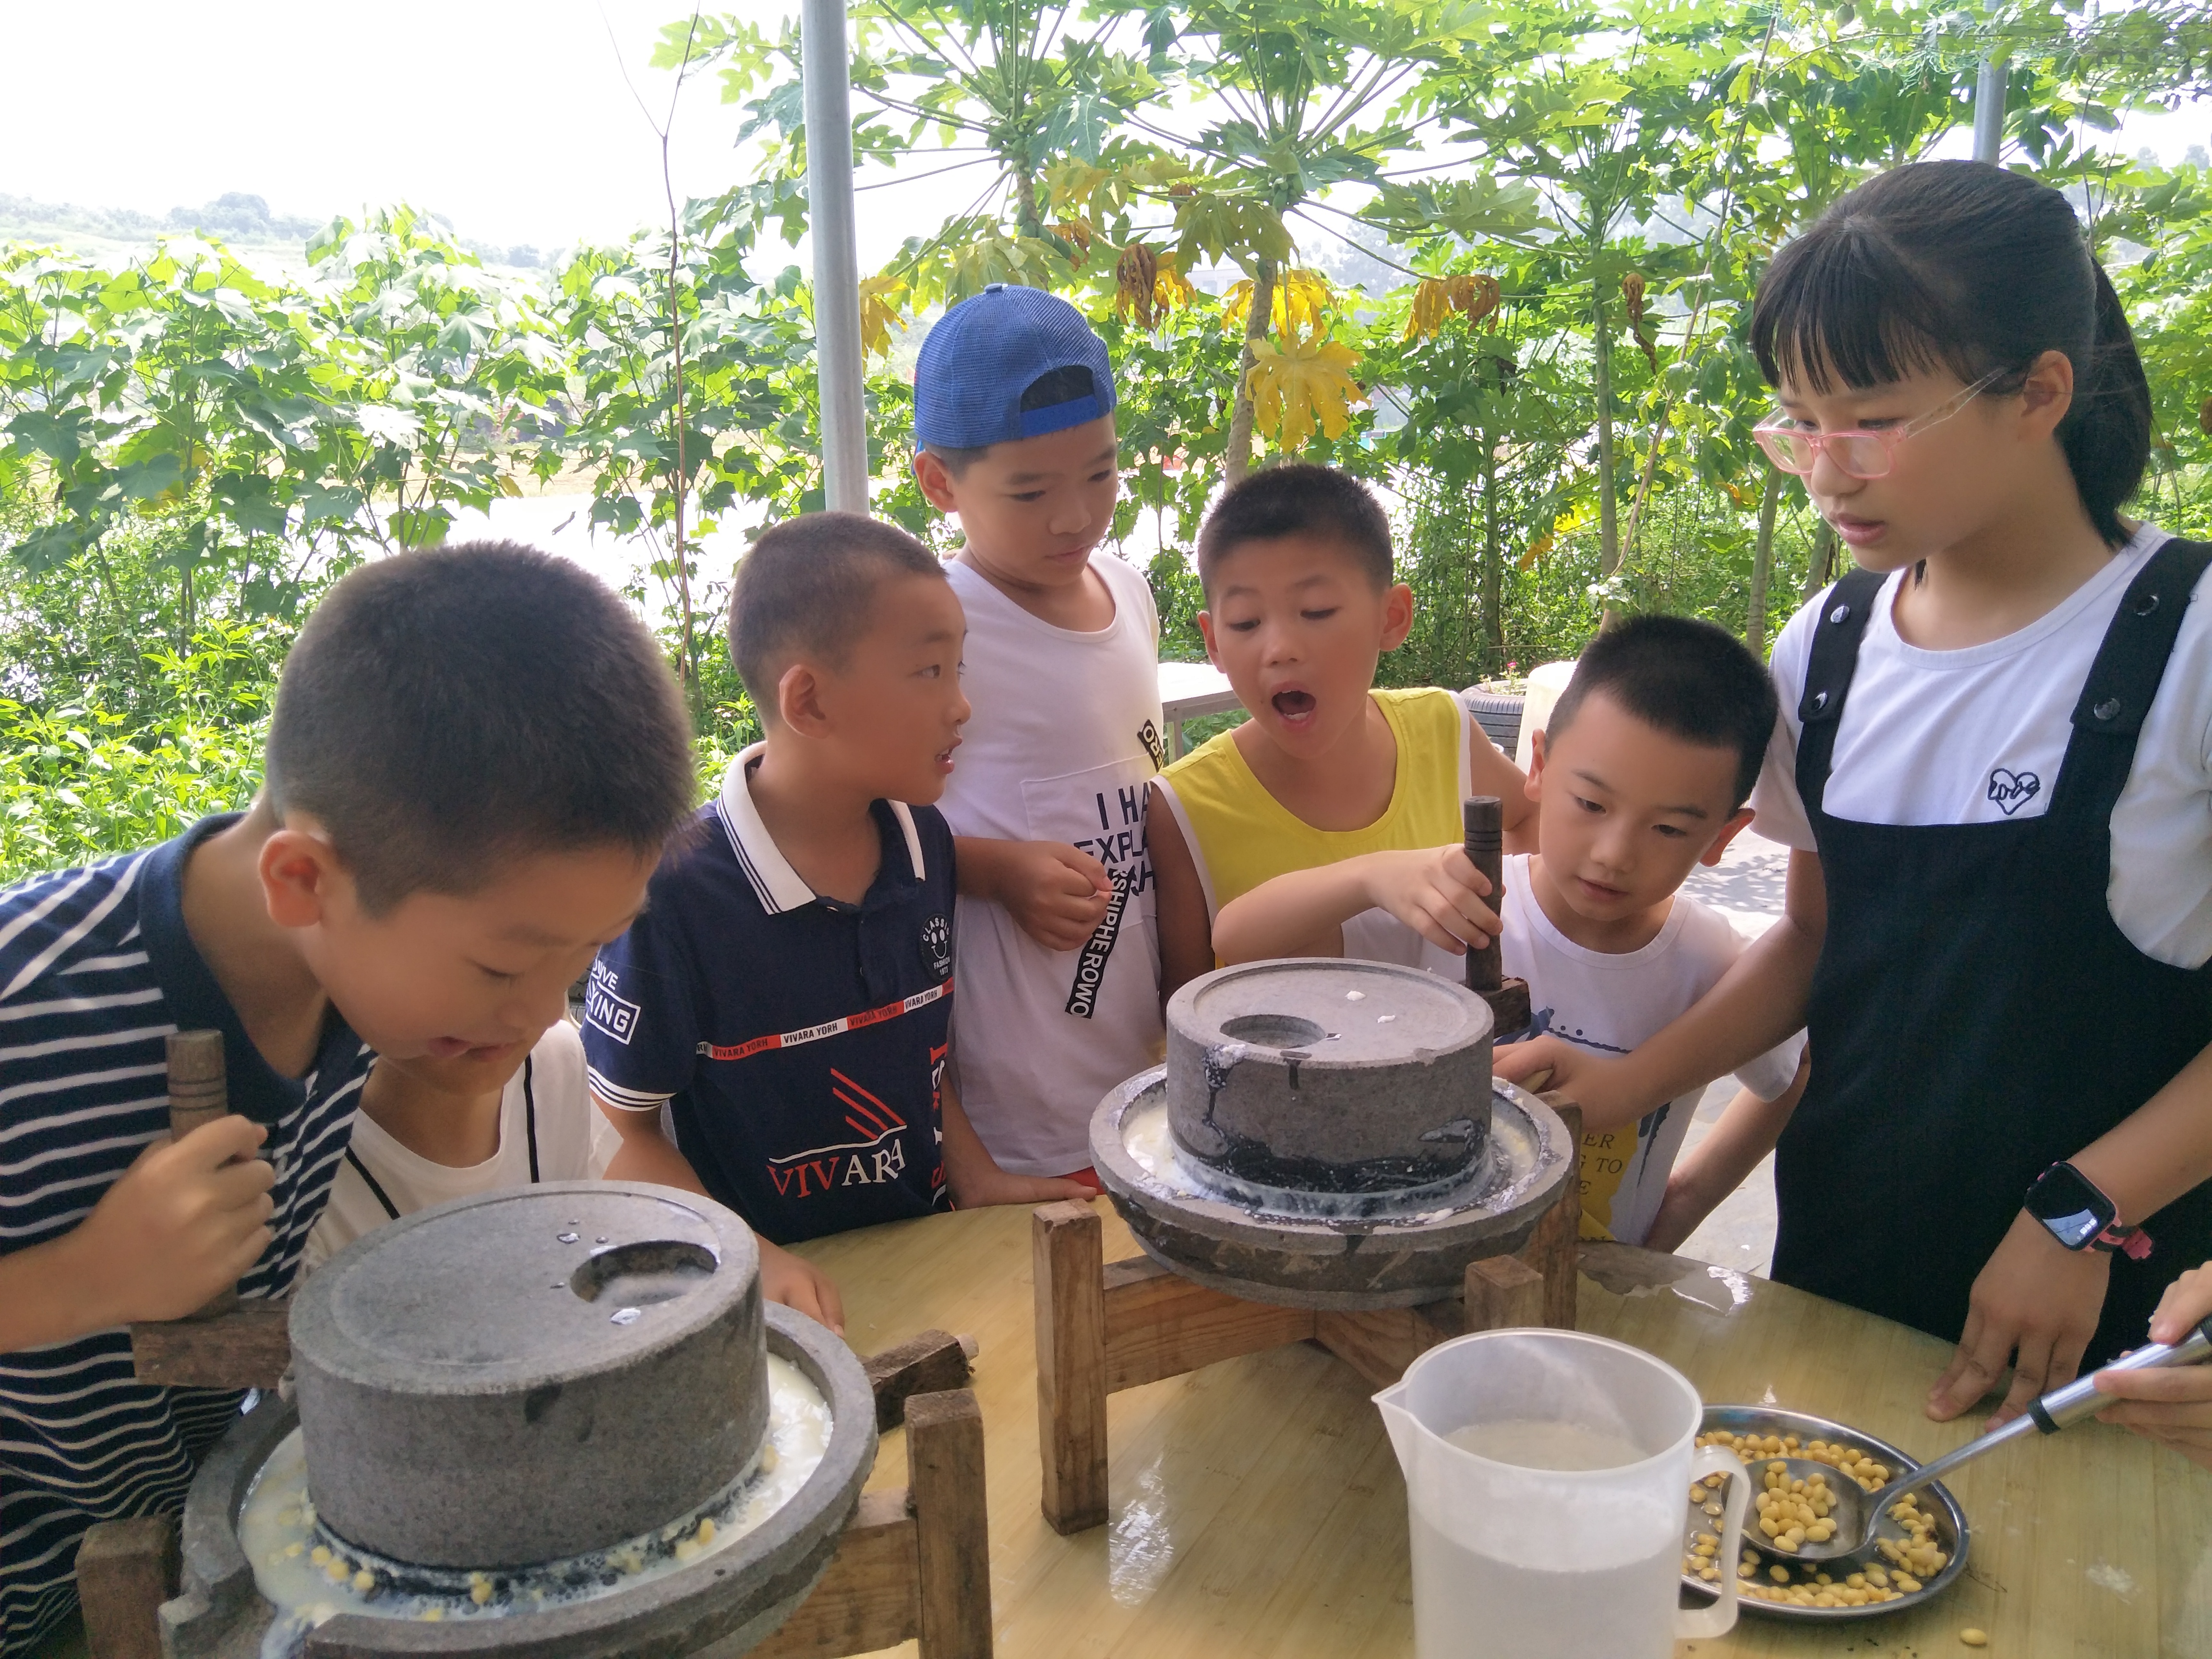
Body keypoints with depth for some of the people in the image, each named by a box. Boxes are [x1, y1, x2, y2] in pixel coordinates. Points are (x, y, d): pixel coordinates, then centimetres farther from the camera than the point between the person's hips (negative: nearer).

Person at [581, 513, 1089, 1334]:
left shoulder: (925, 843, 2)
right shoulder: (677, 894, -18)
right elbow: (621, 1128, -8)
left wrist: (973, 1174, 4)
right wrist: (748, 1261, -19)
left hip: (925, 1260, 5)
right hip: (789, 1313, -5)